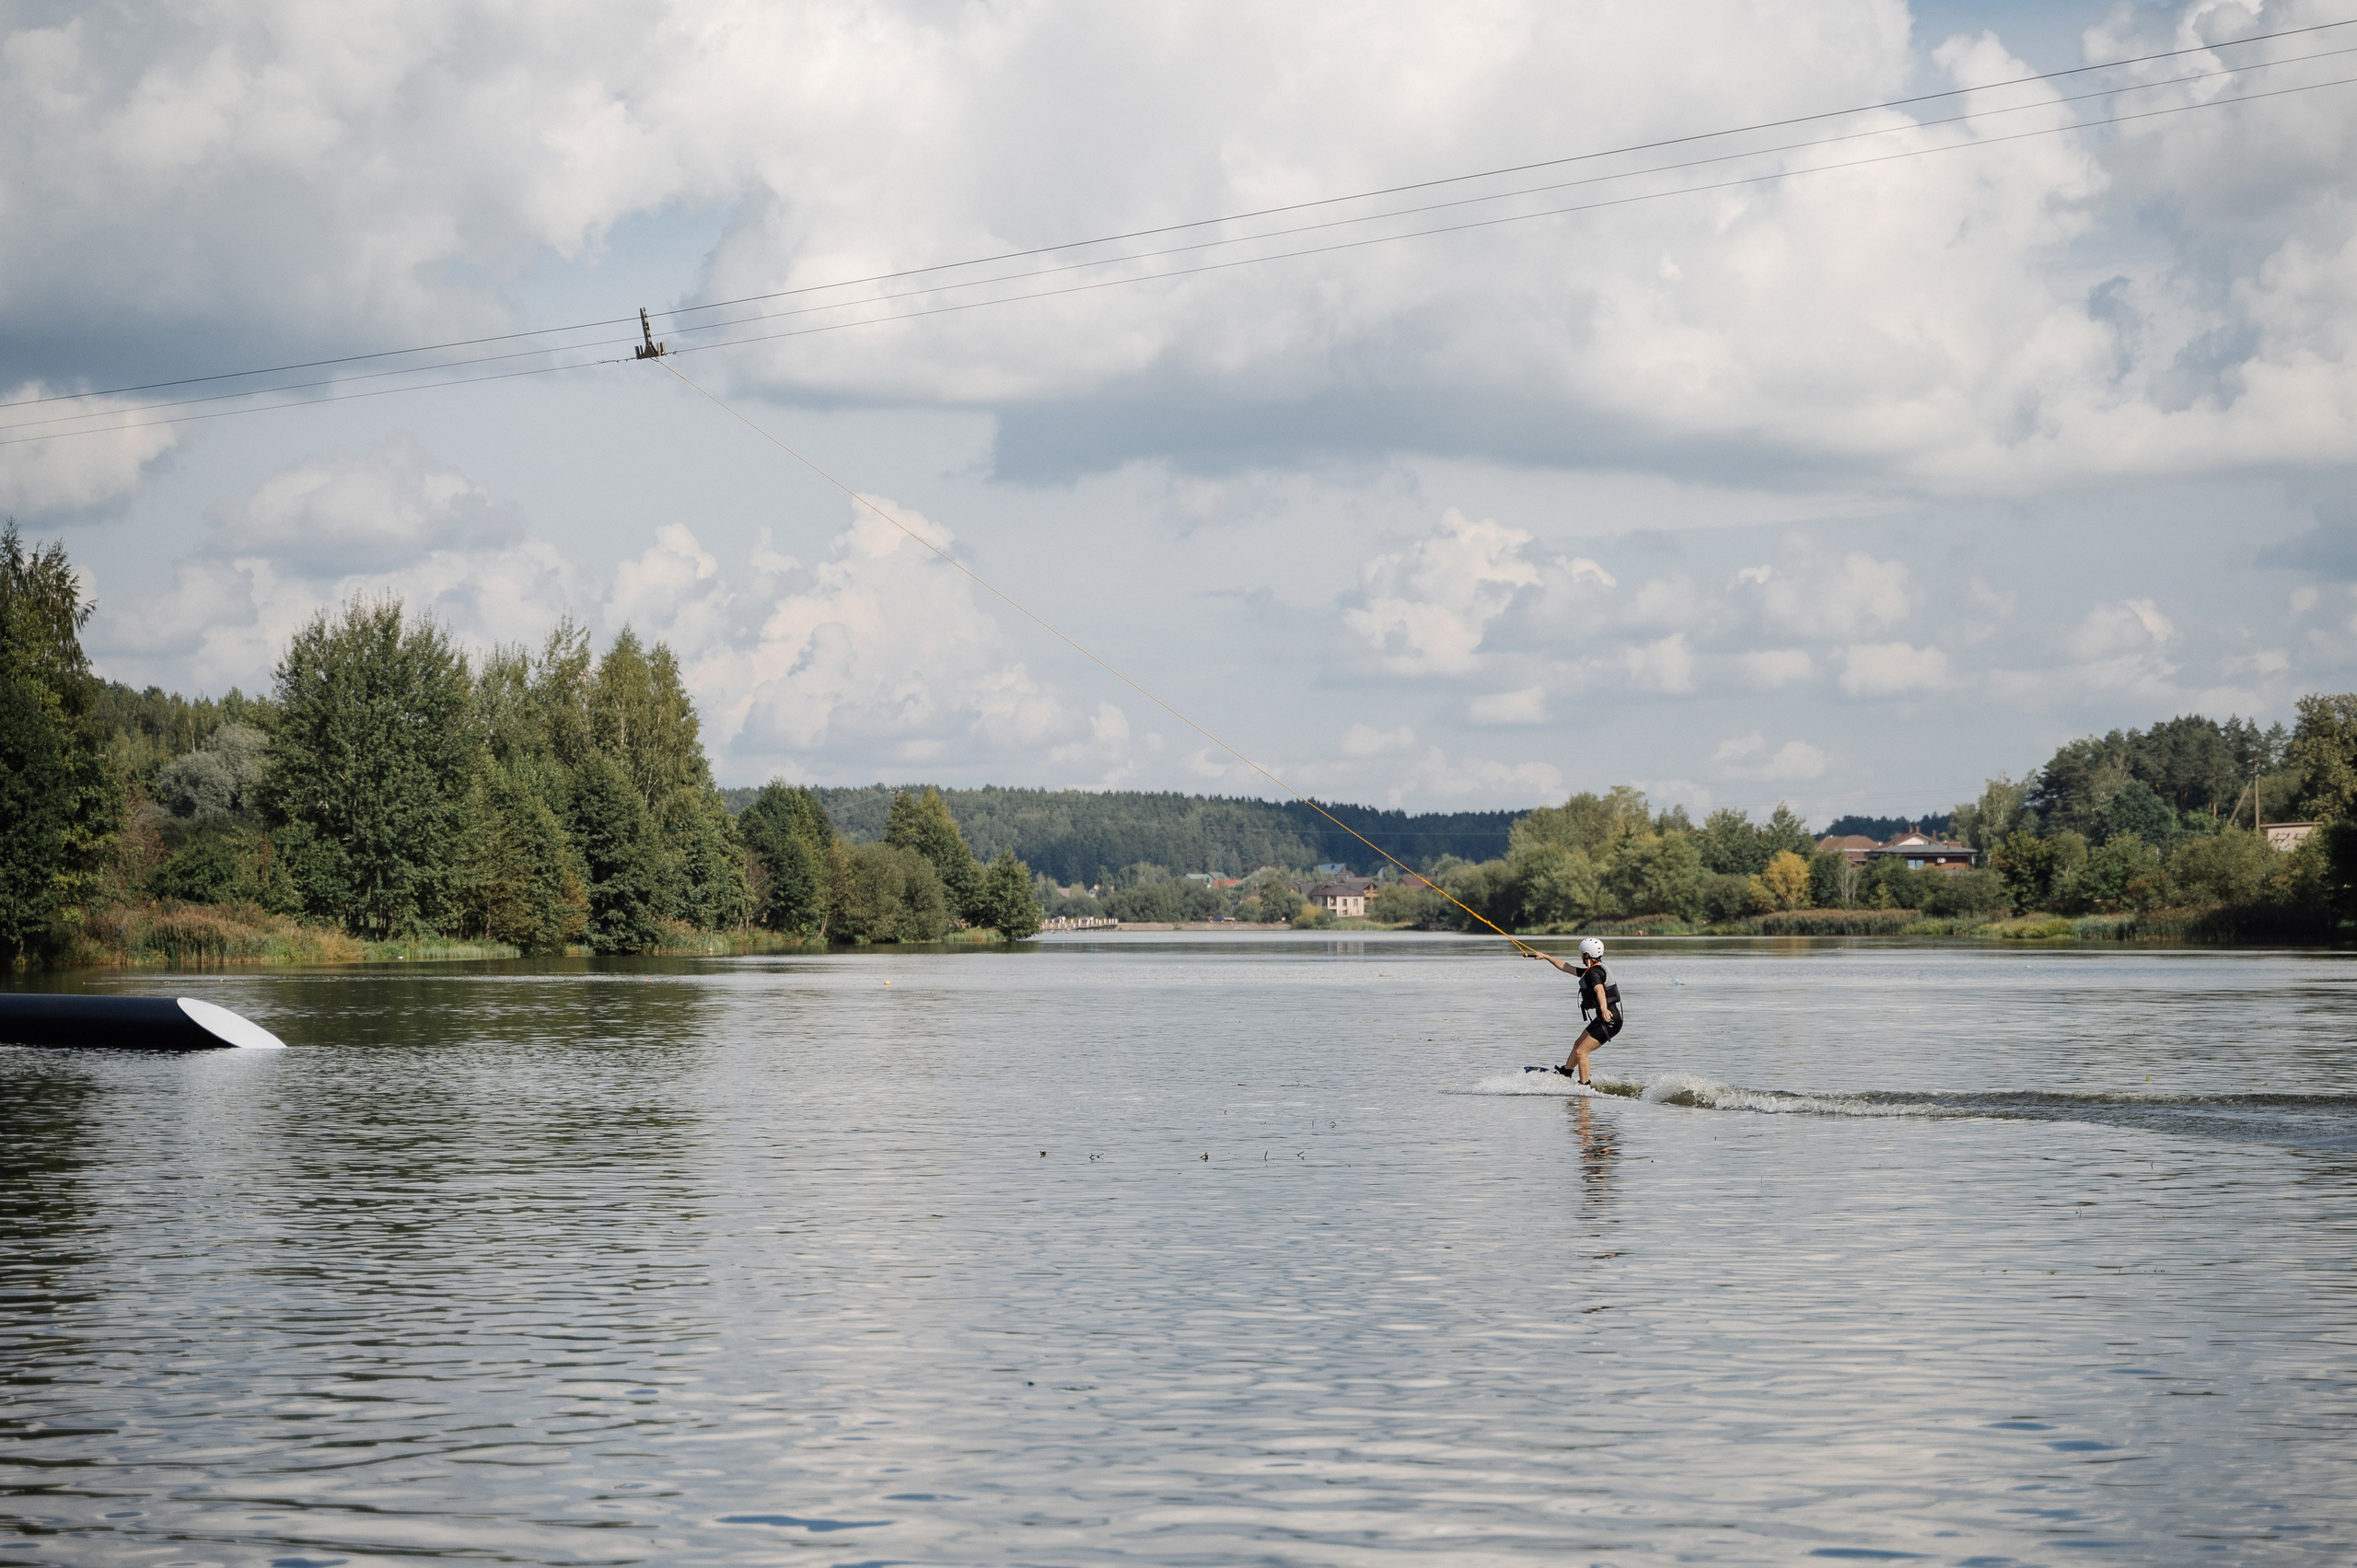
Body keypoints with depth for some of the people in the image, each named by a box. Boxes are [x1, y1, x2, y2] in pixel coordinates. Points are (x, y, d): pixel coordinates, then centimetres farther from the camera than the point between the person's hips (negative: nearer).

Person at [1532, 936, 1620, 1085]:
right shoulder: (1592, 971, 13)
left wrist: (1603, 1008, -57)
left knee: (1581, 1052, -13)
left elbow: (1600, 990, -39)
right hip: (1602, 1019, 11)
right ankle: (1566, 1072, 44)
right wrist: (1545, 956, 31)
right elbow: (1566, 968, 24)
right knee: (1578, 1044, 27)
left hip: (1609, 1019, -11)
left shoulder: (1593, 973, -19)